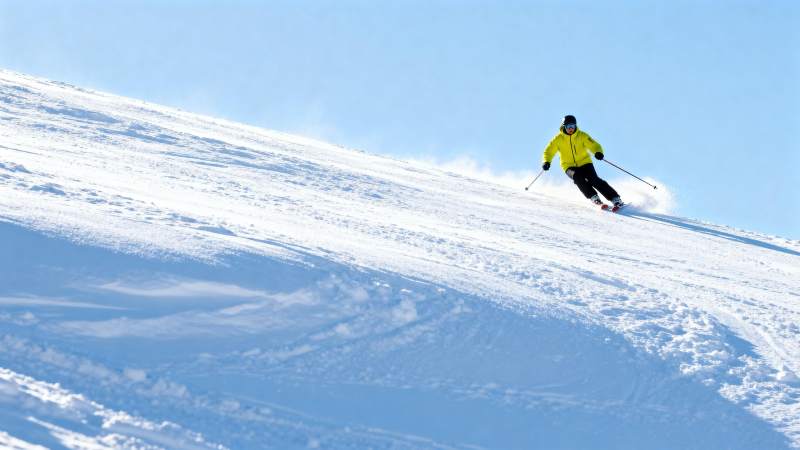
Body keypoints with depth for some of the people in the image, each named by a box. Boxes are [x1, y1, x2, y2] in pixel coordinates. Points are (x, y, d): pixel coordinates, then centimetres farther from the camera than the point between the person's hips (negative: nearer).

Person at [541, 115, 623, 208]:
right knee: (578, 177, -31)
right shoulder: (558, 139, -4)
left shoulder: (582, 135, -6)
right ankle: (593, 197, -24)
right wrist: (546, 162, -18)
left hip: (584, 163, 0)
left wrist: (598, 152, -34)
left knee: (594, 180, -20)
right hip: (569, 166, 0)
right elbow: (549, 151, 2)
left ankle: (615, 198, -17)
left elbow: (594, 145, -11)